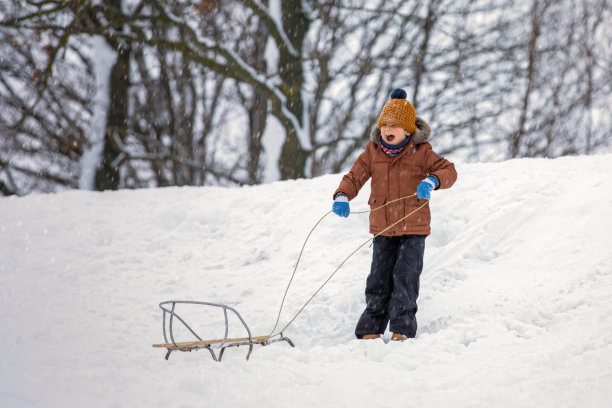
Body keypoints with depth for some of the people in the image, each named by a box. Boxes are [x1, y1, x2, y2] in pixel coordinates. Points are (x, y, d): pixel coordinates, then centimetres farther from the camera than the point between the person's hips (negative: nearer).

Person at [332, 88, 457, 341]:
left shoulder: (421, 152, -5)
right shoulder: (372, 152, 4)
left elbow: (448, 171, -7)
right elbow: (355, 177, 6)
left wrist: (432, 181, -29)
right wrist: (342, 197, -13)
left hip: (413, 227, -3)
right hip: (382, 228, 3)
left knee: (405, 276, -7)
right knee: (379, 278, 5)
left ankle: (402, 330, 1)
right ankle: (370, 330, 13)